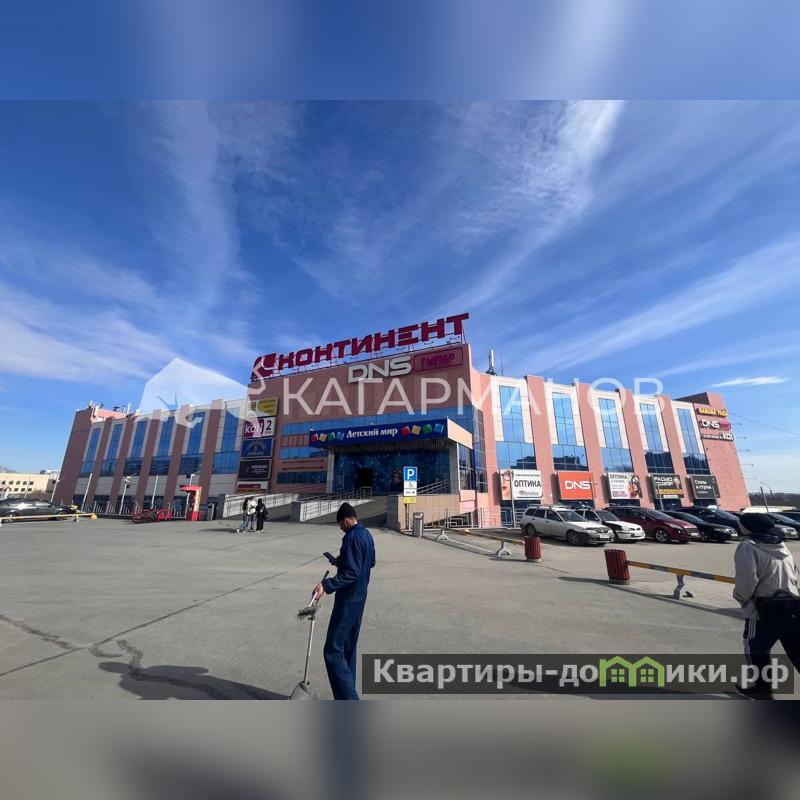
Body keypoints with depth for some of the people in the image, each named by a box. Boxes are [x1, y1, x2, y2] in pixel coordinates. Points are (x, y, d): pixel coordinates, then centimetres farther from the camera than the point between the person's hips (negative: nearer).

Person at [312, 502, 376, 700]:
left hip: (348, 600, -10)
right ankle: (346, 695, 29)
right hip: (360, 597, 10)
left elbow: (351, 573, -27)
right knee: (348, 649, 19)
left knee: (332, 651, 0)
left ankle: (350, 699, 1)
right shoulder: (367, 534, 7)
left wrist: (326, 585, -31)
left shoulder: (352, 537, -21)